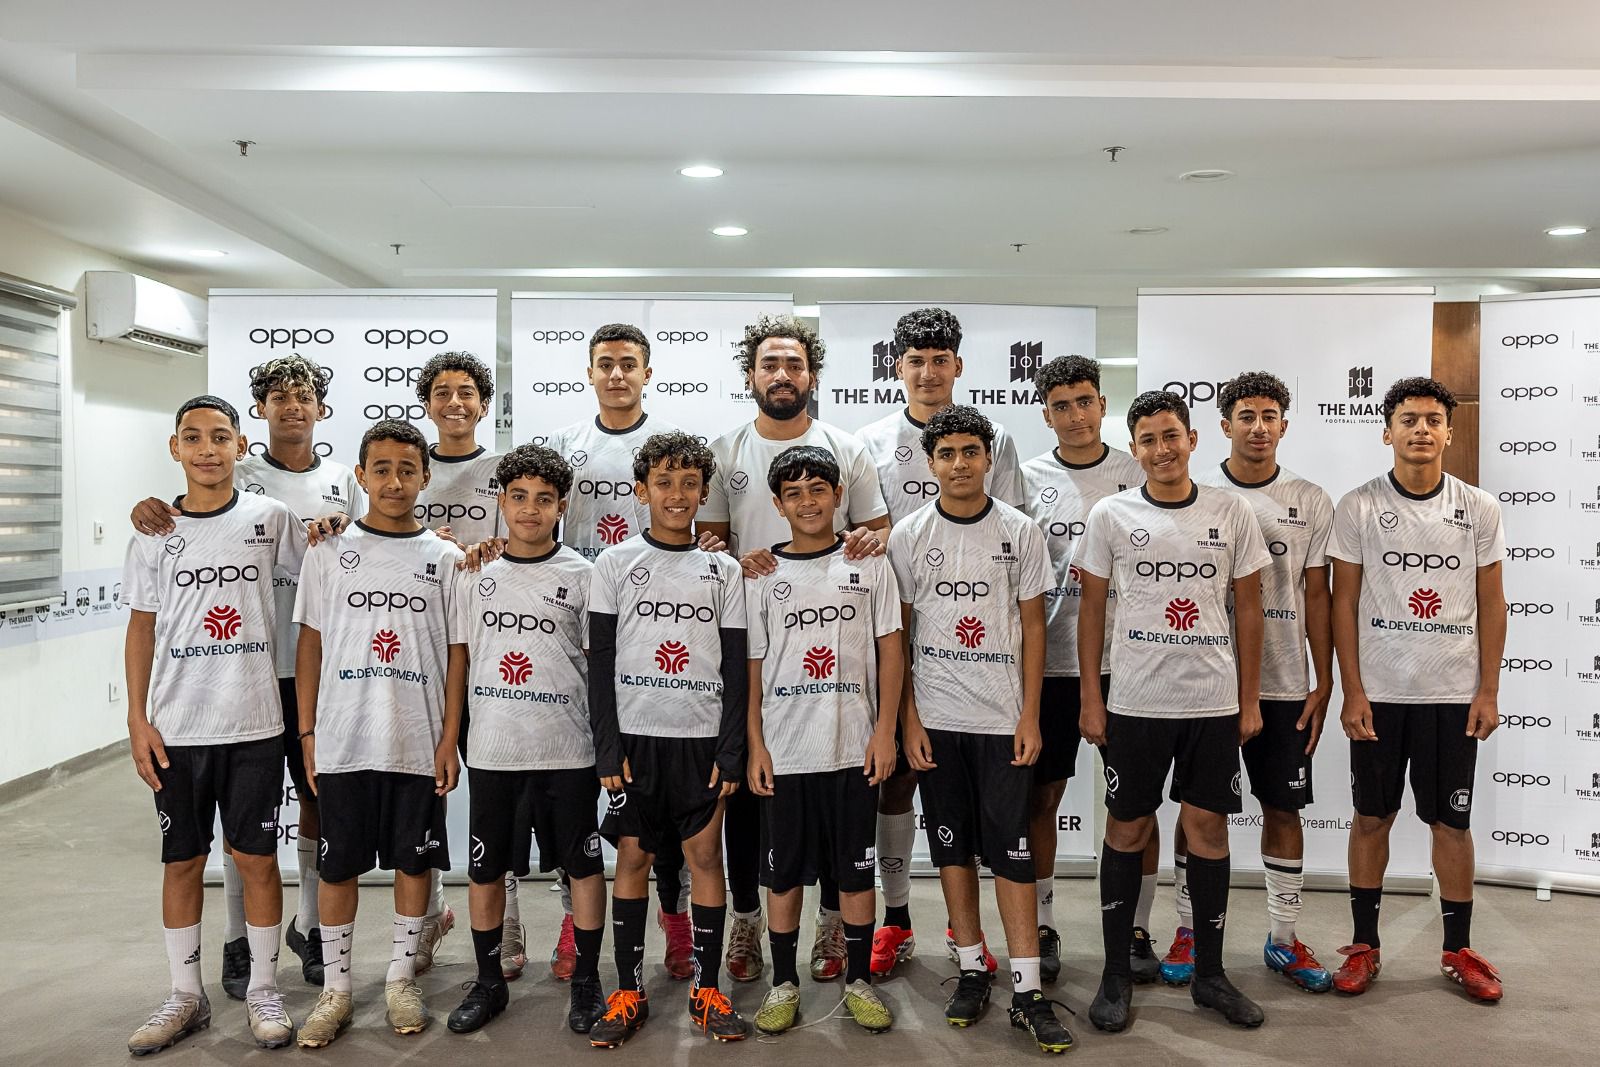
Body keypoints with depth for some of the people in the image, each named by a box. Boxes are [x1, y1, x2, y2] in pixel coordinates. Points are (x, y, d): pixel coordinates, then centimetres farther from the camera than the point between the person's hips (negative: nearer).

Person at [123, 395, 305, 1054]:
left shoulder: (271, 518, -1)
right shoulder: (154, 534, 3)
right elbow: (142, 627, 6)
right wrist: (138, 720, 1)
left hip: (254, 724, -1)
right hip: (176, 727, 2)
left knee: (257, 857, 6)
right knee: (182, 860, 11)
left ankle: (263, 990, 21)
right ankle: (186, 995, 26)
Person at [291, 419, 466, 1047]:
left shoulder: (445, 558, 2)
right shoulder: (329, 552, 3)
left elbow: (457, 654, 2)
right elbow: (311, 645, 5)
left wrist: (450, 737, -3)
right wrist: (308, 732, 1)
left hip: (419, 743, 0)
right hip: (342, 742, 0)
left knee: (414, 861, 9)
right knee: (338, 866, 9)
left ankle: (401, 978, 26)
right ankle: (335, 988, 24)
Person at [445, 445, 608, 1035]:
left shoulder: (582, 576, -1)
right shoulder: (475, 575, 6)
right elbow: (459, 661, 10)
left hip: (568, 750, -2)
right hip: (491, 750, 2)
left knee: (583, 866, 6)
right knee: (485, 871, 12)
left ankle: (586, 981, 23)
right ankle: (489, 982, 30)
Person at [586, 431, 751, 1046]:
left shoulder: (723, 571, 6)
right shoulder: (615, 564, 3)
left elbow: (736, 668, 4)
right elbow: (600, 662, 1)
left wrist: (731, 750, -3)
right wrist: (607, 746, -6)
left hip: (703, 738, 1)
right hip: (635, 736, 0)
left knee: (705, 855, 3)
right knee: (632, 856, 4)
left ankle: (706, 989, 15)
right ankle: (628, 991, 16)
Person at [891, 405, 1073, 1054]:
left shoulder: (1020, 532, 1)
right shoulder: (907, 536, 1)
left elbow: (1032, 627, 3)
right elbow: (897, 634, 3)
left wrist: (1030, 716, -3)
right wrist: (908, 719, -2)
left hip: (1003, 718, -1)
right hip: (935, 719, 1)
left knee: (1010, 849, -1)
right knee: (952, 846, 9)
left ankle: (1027, 989, 7)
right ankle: (971, 970, 23)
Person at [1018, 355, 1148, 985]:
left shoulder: (1135, 475, 4)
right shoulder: (1028, 480, 4)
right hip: (1050, 661, 0)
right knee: (1042, 796, 7)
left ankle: (1137, 929, 23)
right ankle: (1042, 928, 22)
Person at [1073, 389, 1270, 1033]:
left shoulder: (1232, 513, 3)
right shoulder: (1111, 515, 0)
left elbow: (1248, 610, 6)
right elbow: (1091, 609, 2)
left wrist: (1250, 701, 4)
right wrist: (1090, 700, -2)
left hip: (1215, 703, 1)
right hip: (1134, 704, -1)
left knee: (1208, 829, 8)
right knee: (1126, 831, 6)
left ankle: (1209, 974, 23)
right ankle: (1116, 974, 19)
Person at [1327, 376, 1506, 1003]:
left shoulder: (1479, 509, 2)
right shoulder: (1359, 507, -3)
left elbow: (1491, 604, 6)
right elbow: (1344, 603, -3)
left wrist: (1488, 690, 0)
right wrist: (1352, 691, -7)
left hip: (1454, 693, 1)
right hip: (1378, 692, -1)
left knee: (1452, 822, 9)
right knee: (1371, 817, 9)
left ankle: (1458, 950, 24)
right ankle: (1364, 946, 21)